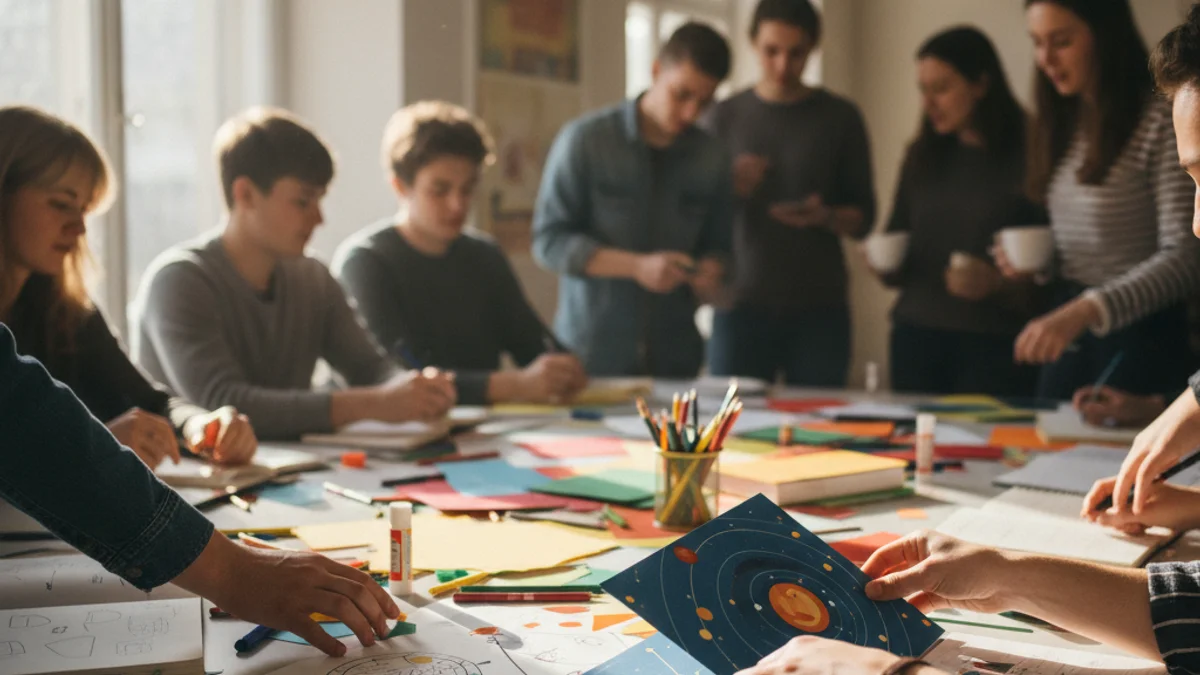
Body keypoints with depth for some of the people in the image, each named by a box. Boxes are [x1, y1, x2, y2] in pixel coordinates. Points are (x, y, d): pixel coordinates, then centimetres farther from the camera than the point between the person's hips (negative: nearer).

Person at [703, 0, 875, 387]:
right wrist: (730, 190, -14)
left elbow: (863, 219, 6)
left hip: (820, 309, 0)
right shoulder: (724, 117, 6)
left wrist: (826, 216, -16)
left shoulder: (841, 118, 5)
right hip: (740, 306, 0)